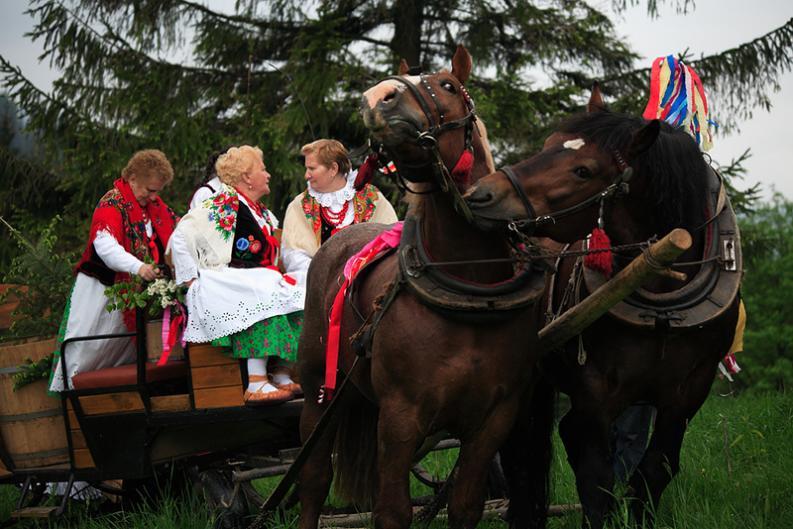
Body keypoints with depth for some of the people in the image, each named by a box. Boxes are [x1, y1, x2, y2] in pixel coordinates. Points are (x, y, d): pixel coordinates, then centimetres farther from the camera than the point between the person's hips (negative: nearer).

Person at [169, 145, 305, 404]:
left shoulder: (262, 214, 22)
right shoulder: (221, 206, -4)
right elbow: (180, 237, -9)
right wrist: (191, 278, -11)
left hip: (257, 282, 8)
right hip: (223, 282, -8)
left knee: (297, 293, -14)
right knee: (264, 298, -33)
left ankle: (281, 376, -20)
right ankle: (256, 383, -40)